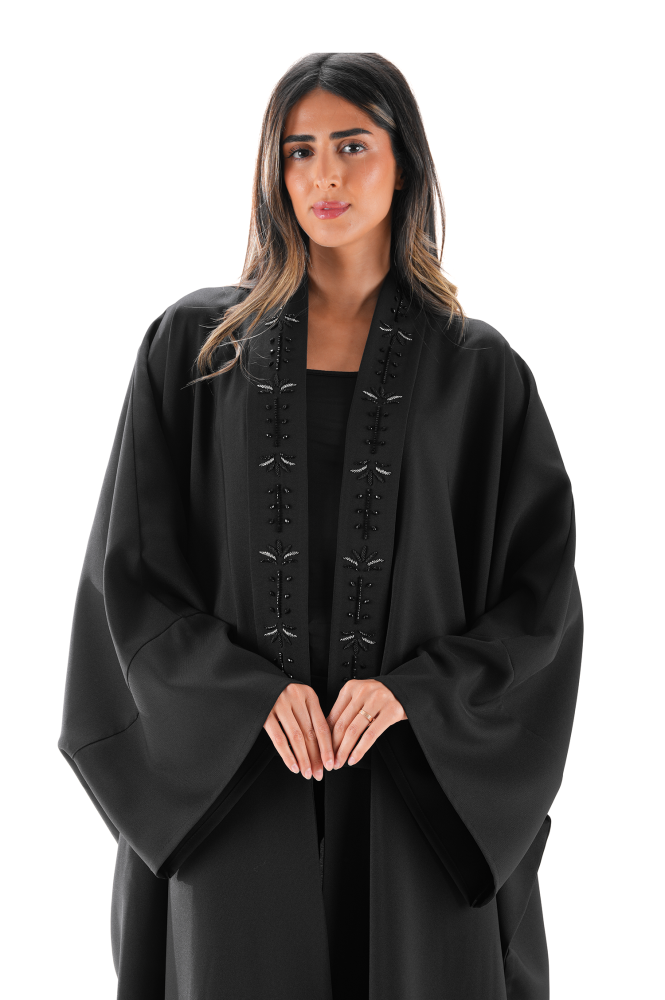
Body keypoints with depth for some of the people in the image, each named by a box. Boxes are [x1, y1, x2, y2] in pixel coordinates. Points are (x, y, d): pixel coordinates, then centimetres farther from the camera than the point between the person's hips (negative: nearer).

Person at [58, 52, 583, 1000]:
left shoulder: (477, 368, 3)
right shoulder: (191, 345, 3)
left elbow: (541, 584, 2)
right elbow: (128, 561, 1)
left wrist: (415, 690, -12)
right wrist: (253, 692, -12)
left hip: (419, 773, 0)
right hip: (232, 768, 0)